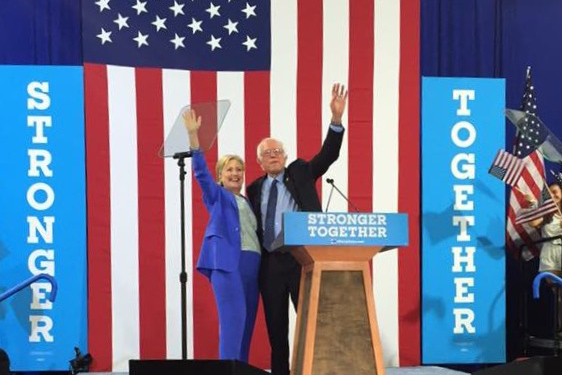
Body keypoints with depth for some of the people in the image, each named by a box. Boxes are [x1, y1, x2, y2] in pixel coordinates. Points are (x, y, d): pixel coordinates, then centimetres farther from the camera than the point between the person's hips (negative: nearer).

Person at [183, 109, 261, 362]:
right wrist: (193, 135, -14)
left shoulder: (248, 203, 25)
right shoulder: (217, 196, 11)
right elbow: (201, 172, -4)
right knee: (233, 317, -17)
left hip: (251, 263, 6)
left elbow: (254, 235, 20)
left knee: (247, 321, 4)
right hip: (226, 261, -6)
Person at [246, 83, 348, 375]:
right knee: (275, 326, 7)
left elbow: (328, 155, -7)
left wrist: (337, 117, -20)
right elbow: (252, 224, 16)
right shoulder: (255, 189, 13)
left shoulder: (300, 172, 6)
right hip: (270, 263, 3)